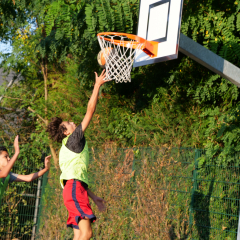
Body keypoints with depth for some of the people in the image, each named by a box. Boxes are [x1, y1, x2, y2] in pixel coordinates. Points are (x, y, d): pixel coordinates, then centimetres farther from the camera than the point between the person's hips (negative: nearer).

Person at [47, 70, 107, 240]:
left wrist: (94, 197, 26)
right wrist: (97, 85, 4)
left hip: (74, 189, 10)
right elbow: (90, 111, 0)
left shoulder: (68, 148, 28)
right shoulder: (74, 139, 3)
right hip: (75, 188, -10)